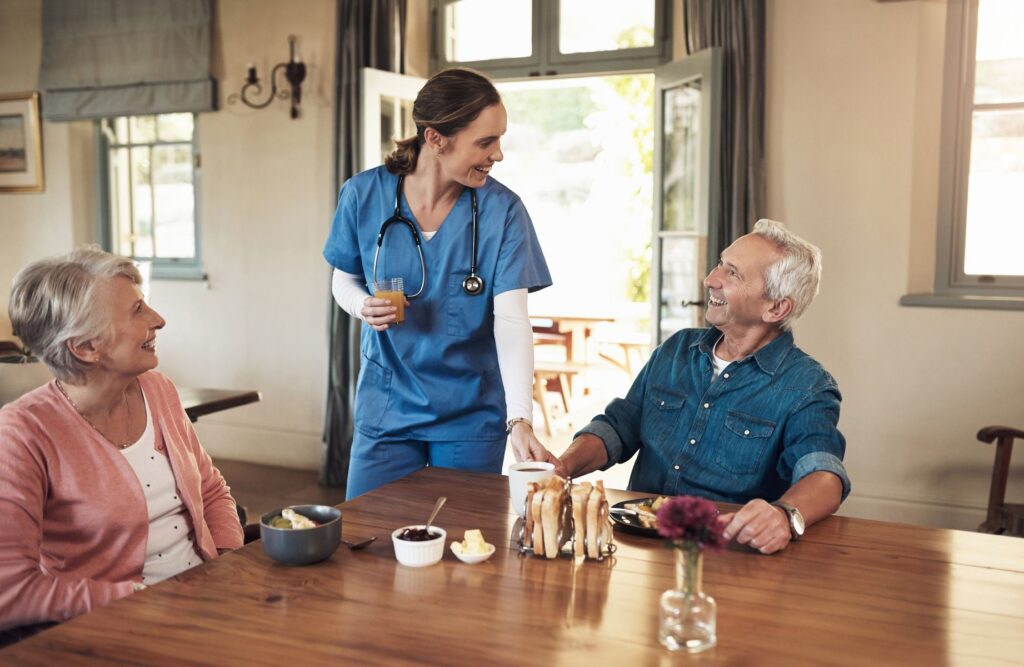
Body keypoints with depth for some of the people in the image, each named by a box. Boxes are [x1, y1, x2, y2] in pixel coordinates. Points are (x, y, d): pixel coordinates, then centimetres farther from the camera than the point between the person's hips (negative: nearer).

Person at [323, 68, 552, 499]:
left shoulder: (501, 209, -13)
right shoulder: (364, 195, -8)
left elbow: (511, 318, -19)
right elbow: (344, 281, 6)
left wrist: (520, 419, -30)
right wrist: (364, 306, -18)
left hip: (471, 415, -1)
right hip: (386, 408, 1)